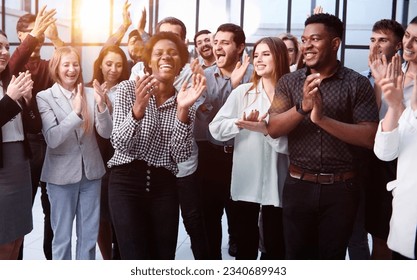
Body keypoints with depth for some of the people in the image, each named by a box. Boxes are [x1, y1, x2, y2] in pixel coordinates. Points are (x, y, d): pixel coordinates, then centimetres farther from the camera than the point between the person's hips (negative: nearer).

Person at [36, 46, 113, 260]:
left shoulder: (90, 94, -1)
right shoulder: (45, 97, -8)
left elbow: (106, 133, -6)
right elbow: (52, 139, -19)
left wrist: (101, 106, -23)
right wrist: (76, 112, -32)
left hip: (91, 172, 3)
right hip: (62, 174, -3)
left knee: (89, 234, 14)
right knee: (62, 236, 10)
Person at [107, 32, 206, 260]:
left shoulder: (185, 101, 6)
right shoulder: (128, 89, -1)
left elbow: (180, 155, -6)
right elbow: (120, 144, -11)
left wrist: (183, 110, -17)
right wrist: (138, 108, -26)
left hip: (164, 187, 3)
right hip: (127, 183, -3)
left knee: (164, 259, 5)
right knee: (136, 259, -6)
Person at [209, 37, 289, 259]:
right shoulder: (242, 92, 2)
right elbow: (215, 128, -3)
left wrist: (266, 129, -24)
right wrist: (240, 123, -20)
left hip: (276, 183, -1)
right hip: (245, 182, 2)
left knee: (275, 244, 12)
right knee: (245, 245, 14)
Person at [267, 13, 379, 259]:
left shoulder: (358, 84, -5)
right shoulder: (289, 82, 2)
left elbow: (370, 137, -13)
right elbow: (273, 129, -8)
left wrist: (323, 119, -24)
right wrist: (302, 107, -25)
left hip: (341, 188, -1)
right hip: (298, 186, 2)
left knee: (332, 257, 14)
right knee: (297, 256, 13)